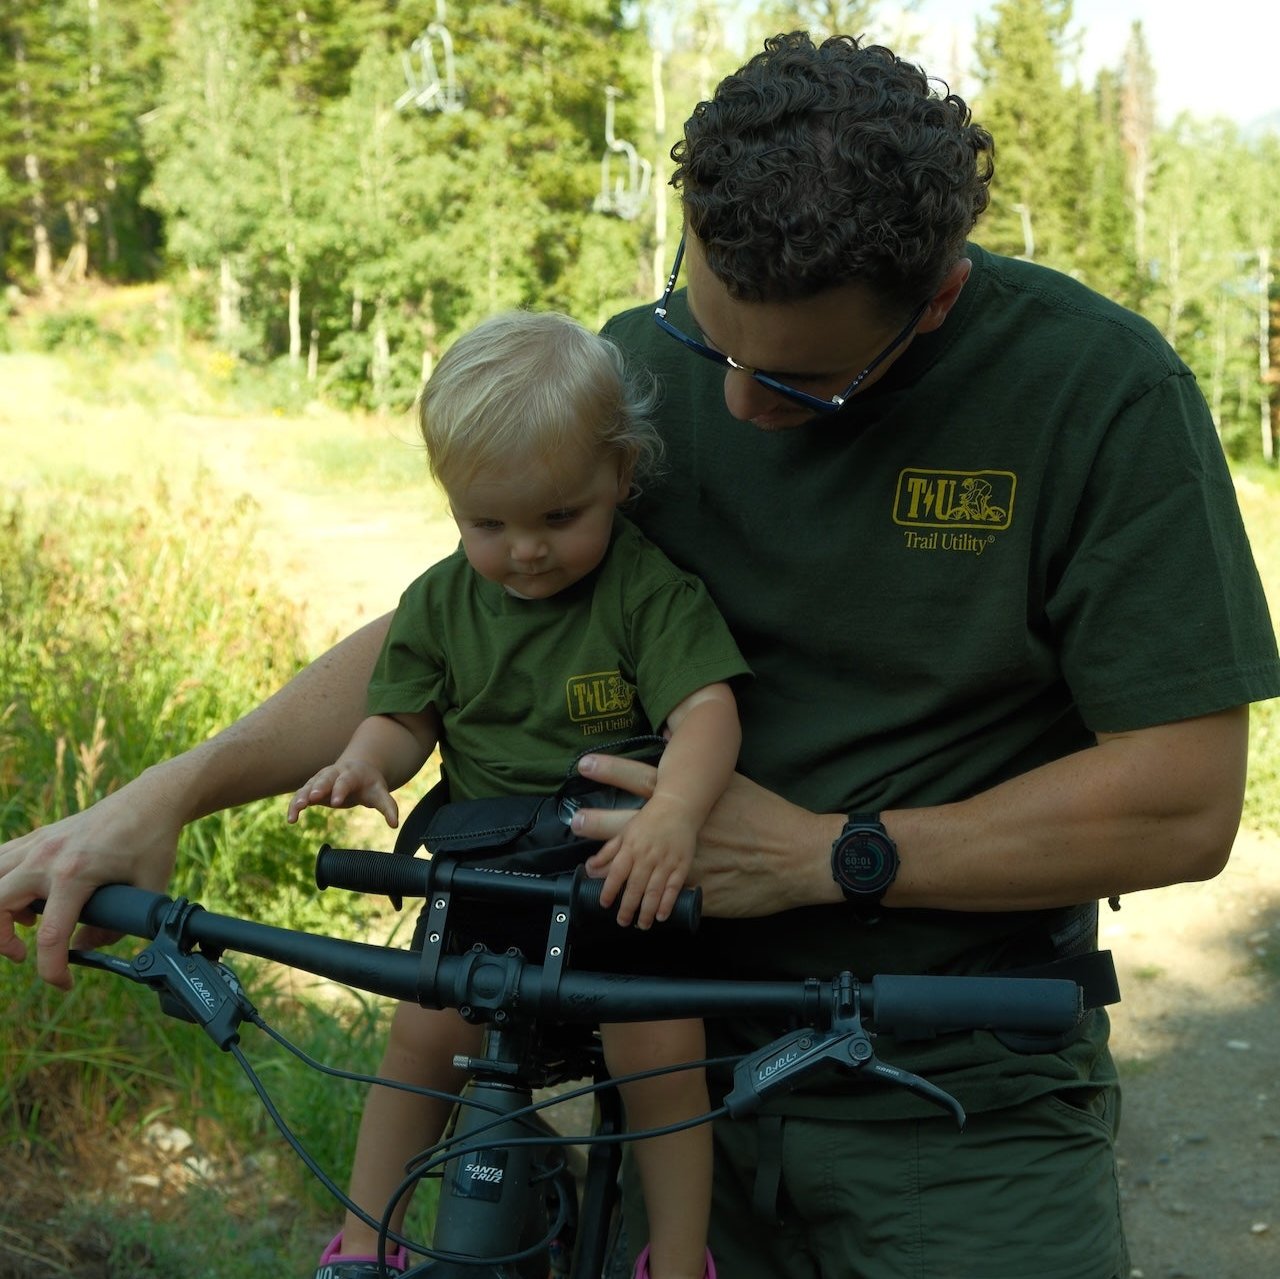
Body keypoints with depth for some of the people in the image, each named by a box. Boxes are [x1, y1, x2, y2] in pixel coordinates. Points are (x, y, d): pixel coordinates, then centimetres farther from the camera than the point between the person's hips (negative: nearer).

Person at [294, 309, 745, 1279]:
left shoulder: (652, 589, -14)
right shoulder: (442, 601, -1)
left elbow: (706, 709, -23)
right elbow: (406, 715, 8)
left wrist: (673, 816, -42)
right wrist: (365, 763, -16)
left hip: (625, 874, -3)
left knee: (657, 1046, -17)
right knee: (426, 1030, -7)